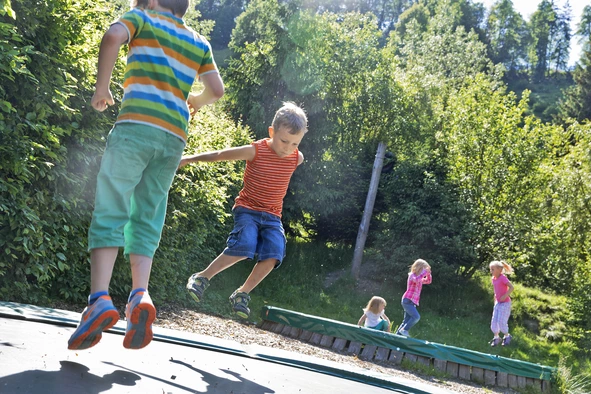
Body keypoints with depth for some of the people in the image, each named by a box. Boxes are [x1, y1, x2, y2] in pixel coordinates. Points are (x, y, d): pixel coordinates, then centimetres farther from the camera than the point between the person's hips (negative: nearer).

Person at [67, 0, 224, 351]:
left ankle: (100, 299, -23)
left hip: (135, 126, -4)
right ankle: (140, 295, -13)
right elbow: (216, 89, 13)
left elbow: (113, 36, -9)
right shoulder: (199, 43, 23)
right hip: (174, 139, 4)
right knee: (145, 223, 7)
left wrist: (101, 88, 1)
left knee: (109, 214, -7)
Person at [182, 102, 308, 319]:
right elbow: (219, 155, -5)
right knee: (244, 247, -28)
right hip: (247, 209, -4)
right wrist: (188, 159, 2)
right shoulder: (255, 151, -14)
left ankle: (242, 294, -1)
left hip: (272, 216, 4)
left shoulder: (297, 158, -3)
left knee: (273, 256, -21)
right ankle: (202, 278, -7)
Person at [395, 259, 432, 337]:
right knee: (416, 317, -23)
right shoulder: (412, 275, -9)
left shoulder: (419, 278, 18)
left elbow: (428, 281, 28)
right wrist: (424, 272, -26)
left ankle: (398, 334, 13)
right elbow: (416, 280, -33)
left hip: (412, 302, 9)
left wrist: (428, 274, 9)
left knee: (406, 321, 9)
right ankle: (404, 330, -15)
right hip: (407, 300, -9)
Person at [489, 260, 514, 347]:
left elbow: (511, 287, -23)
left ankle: (507, 336, 17)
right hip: (497, 303, 8)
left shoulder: (503, 278, -20)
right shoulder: (493, 279, 4)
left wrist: (505, 296, -28)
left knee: (501, 321, -6)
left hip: (505, 303, -8)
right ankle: (496, 338, 18)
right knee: (494, 321, 5)